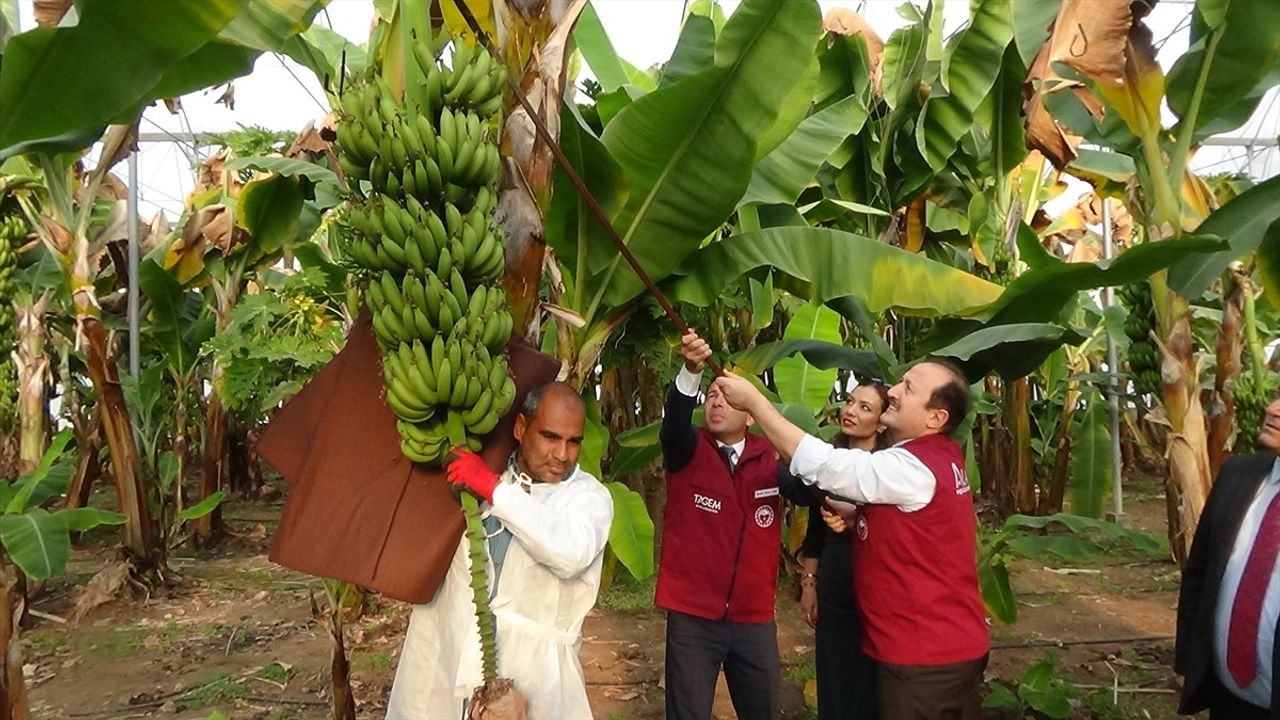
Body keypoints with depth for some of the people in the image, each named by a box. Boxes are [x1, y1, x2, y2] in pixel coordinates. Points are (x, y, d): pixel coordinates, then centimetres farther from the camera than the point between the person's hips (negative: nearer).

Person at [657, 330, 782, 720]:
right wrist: (692, 370, -43)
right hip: (692, 616, -2)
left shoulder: (771, 457, 0)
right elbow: (675, 420, -25)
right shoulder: (688, 450, -6)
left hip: (755, 618, 2)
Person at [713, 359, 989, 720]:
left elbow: (823, 465, -28)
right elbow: (892, 519, 16)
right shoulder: (940, 456, 6)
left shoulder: (916, 469, -25)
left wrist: (753, 399, -23)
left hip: (925, 657, -9)